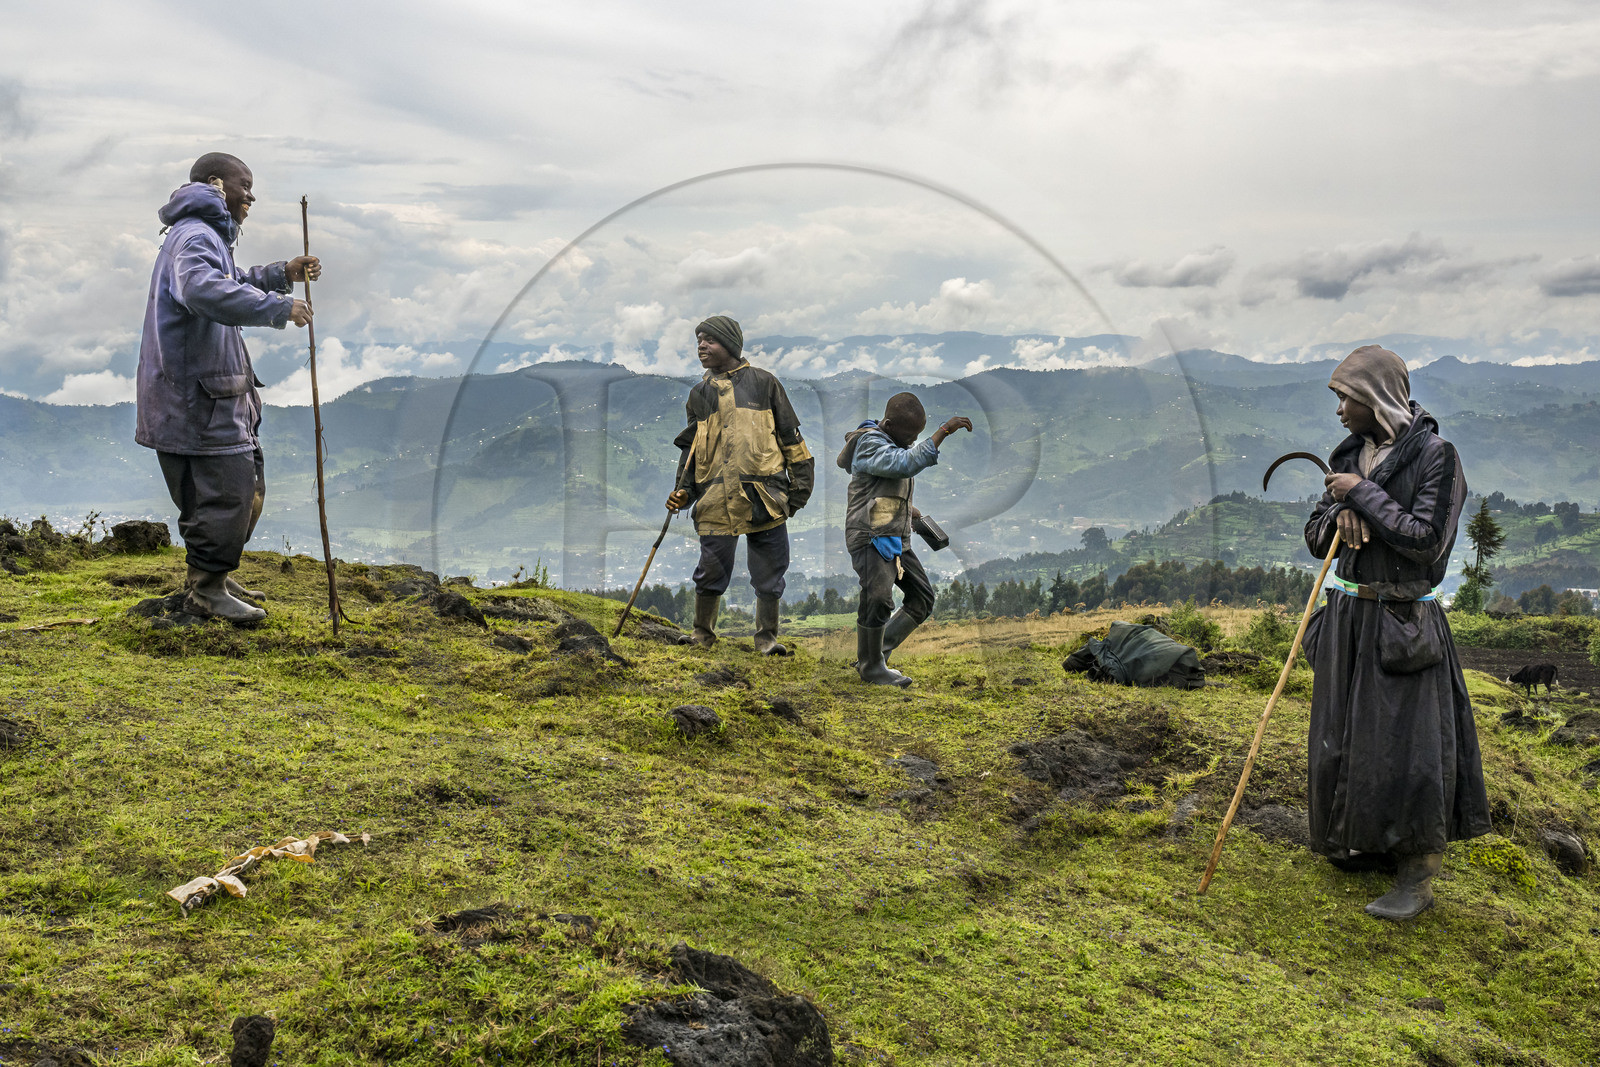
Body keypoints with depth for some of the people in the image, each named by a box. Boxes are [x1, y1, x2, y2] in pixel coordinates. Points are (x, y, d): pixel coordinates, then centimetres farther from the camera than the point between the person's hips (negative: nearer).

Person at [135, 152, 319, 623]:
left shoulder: (208, 237, 21)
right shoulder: (195, 237, -15)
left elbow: (232, 286, 39)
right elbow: (204, 291, -36)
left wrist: (282, 274, 25)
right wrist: (279, 307, -33)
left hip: (216, 393, 11)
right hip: (195, 393, -11)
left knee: (246, 485, 17)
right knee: (227, 488, -9)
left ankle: (214, 577, 28)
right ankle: (205, 589, 2)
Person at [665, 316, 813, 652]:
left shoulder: (763, 382, 8)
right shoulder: (700, 393, 17)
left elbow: (790, 436, 10)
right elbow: (691, 448, 21)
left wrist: (800, 484, 6)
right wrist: (683, 491, 9)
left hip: (765, 497, -2)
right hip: (717, 501, 2)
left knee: (769, 574, 2)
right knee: (711, 573, 4)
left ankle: (766, 637, 16)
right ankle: (702, 635, 22)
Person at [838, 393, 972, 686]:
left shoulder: (894, 442, 16)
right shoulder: (870, 444, -14)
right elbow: (908, 464, -32)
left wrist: (906, 508, 23)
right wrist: (943, 431, -32)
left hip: (896, 538, 10)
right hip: (871, 536, -10)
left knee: (922, 597, 7)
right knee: (878, 599, -21)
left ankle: (879, 650, 12)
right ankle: (871, 667, -4)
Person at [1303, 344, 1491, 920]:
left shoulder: (1436, 456, -11)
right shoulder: (1350, 456, 9)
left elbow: (1426, 542, -20)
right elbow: (1315, 537, 12)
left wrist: (1363, 496, -16)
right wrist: (1337, 515, -10)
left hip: (1403, 624, -7)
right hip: (1348, 614, 7)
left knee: (1407, 742, -4)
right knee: (1347, 736, 15)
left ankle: (1418, 877, 5)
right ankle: (1369, 841, 33)